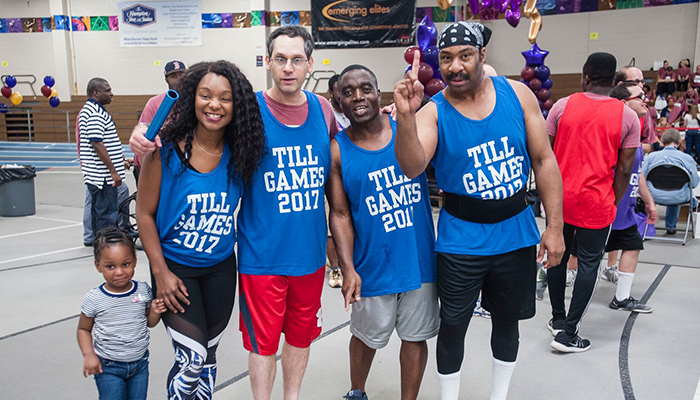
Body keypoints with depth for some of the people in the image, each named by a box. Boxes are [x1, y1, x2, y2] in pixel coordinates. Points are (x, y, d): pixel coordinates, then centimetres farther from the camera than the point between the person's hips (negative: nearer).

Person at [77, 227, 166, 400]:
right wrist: (88, 355, -14)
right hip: (108, 367, -3)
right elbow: (83, 329, 0)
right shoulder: (94, 299, -14)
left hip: (140, 362, 3)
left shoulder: (143, 290, -7)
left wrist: (155, 312, -15)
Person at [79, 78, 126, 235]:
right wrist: (113, 171, -21)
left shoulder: (88, 109, 18)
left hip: (95, 174, 11)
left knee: (98, 211, 16)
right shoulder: (96, 113, -16)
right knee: (107, 214, -7)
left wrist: (117, 156, 28)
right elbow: (96, 143, -22)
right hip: (103, 175, -11)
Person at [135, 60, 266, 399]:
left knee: (208, 357, 15)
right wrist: (161, 272, -10)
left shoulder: (238, 154, -6)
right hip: (176, 267, -3)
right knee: (191, 360, -7)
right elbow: (145, 214, -9)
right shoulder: (166, 149, -14)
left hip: (221, 269, 4)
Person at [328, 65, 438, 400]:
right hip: (372, 265, -1)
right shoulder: (337, 150, -5)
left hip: (420, 257, 1)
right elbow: (340, 214, -5)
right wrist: (348, 268, -15)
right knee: (367, 335, 17)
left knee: (415, 336, 13)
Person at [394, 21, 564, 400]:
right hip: (461, 240, -2)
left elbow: (544, 160, 0)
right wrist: (405, 116, -45)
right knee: (453, 326, 8)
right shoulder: (433, 112, -11)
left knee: (507, 321, 18)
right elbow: (412, 167, -28)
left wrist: (554, 227, -3)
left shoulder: (517, 94, -4)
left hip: (517, 235, 3)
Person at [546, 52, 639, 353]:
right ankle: (568, 333, 9)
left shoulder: (562, 106, -3)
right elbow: (624, 170, -3)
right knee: (589, 265, 7)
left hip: (559, 198, 2)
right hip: (596, 204, -1)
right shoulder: (627, 117, -3)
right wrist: (614, 203, 9)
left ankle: (558, 319, 30)